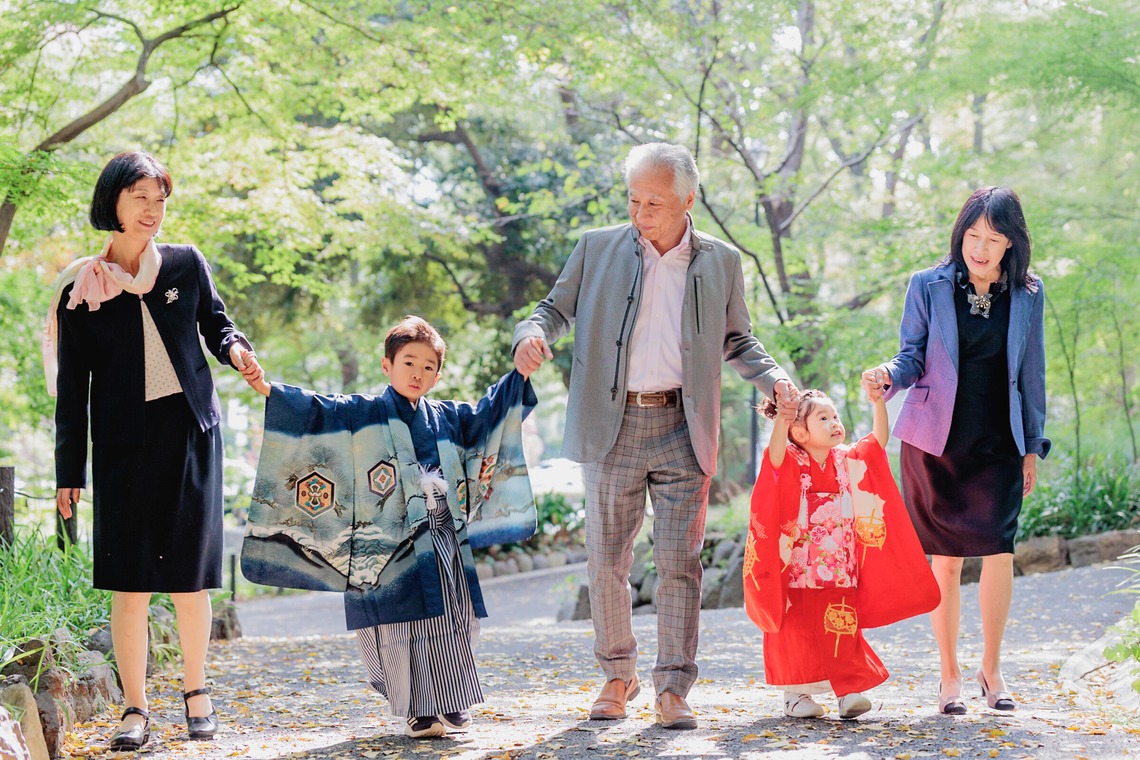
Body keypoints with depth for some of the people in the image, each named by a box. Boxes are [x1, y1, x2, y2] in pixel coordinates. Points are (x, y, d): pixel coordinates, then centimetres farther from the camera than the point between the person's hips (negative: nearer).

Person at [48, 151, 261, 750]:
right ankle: (135, 710, 7)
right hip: (123, 446, -1)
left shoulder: (186, 265, 5)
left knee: (189, 573, 3)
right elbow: (71, 388, 3)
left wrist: (235, 349, -8)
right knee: (129, 580, -2)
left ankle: (196, 691, 21)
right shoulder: (81, 288, 2)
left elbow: (215, 324, 17)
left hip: (191, 435, 1)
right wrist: (69, 473, 2)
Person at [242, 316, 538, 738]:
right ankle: (419, 711, -1)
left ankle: (451, 702, 18)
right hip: (395, 545, -5)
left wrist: (520, 376, 22)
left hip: (444, 542, 5)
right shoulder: (363, 413, 2)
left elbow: (487, 413, 28)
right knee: (407, 624, -7)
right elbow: (317, 410, -8)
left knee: (450, 623, 6)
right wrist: (269, 391, -20)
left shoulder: (447, 417, 15)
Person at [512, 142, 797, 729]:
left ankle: (673, 690, 2)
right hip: (612, 429, 1)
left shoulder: (721, 262, 8)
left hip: (682, 430, 0)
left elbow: (737, 339, 17)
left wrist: (773, 378, 0)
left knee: (679, 562, -4)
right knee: (606, 560, 6)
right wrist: (531, 335, -12)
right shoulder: (597, 250, 5)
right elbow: (556, 309, 11)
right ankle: (618, 676, 23)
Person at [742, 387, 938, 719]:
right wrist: (781, 416, -46)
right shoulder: (791, 464, -9)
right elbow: (775, 455, -31)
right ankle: (796, 695, 8)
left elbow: (878, 442, 2)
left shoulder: (848, 461, 7)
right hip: (797, 573, -3)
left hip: (839, 575, 4)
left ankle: (851, 691, -1)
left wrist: (878, 402, -11)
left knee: (843, 634, -2)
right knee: (798, 634, -2)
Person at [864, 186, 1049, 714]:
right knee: (945, 560, 1)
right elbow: (913, 358, 1)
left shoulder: (1027, 294, 6)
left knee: (999, 550, -11)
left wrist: (1033, 447, 12)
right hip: (935, 443, -1)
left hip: (998, 446, 1)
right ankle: (950, 675, 14)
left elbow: (1030, 374, 11)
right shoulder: (929, 287, 0)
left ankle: (991, 667, 7)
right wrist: (889, 375, -21)